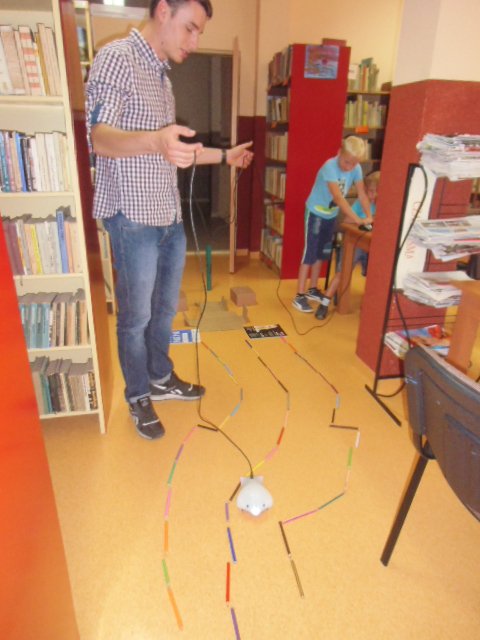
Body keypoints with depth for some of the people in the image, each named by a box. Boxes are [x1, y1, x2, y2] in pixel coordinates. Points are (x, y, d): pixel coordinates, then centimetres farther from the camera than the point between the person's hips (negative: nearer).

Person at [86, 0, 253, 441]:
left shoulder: (162, 76, 18)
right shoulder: (116, 58, -9)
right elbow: (99, 137, -22)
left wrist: (224, 156, 27)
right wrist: (154, 142, -41)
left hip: (171, 217, 8)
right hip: (134, 219, -8)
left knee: (165, 309, 17)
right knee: (136, 316, 4)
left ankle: (161, 379, 35)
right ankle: (138, 398, 23)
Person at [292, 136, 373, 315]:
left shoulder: (356, 169, -10)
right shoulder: (330, 167, -29)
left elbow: (362, 194, -8)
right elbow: (338, 197, -37)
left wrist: (369, 217, -21)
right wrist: (357, 220, -39)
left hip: (331, 215, 7)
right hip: (315, 213, -6)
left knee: (321, 253, 14)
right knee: (309, 253, -6)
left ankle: (312, 289, 28)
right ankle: (299, 296, -1)